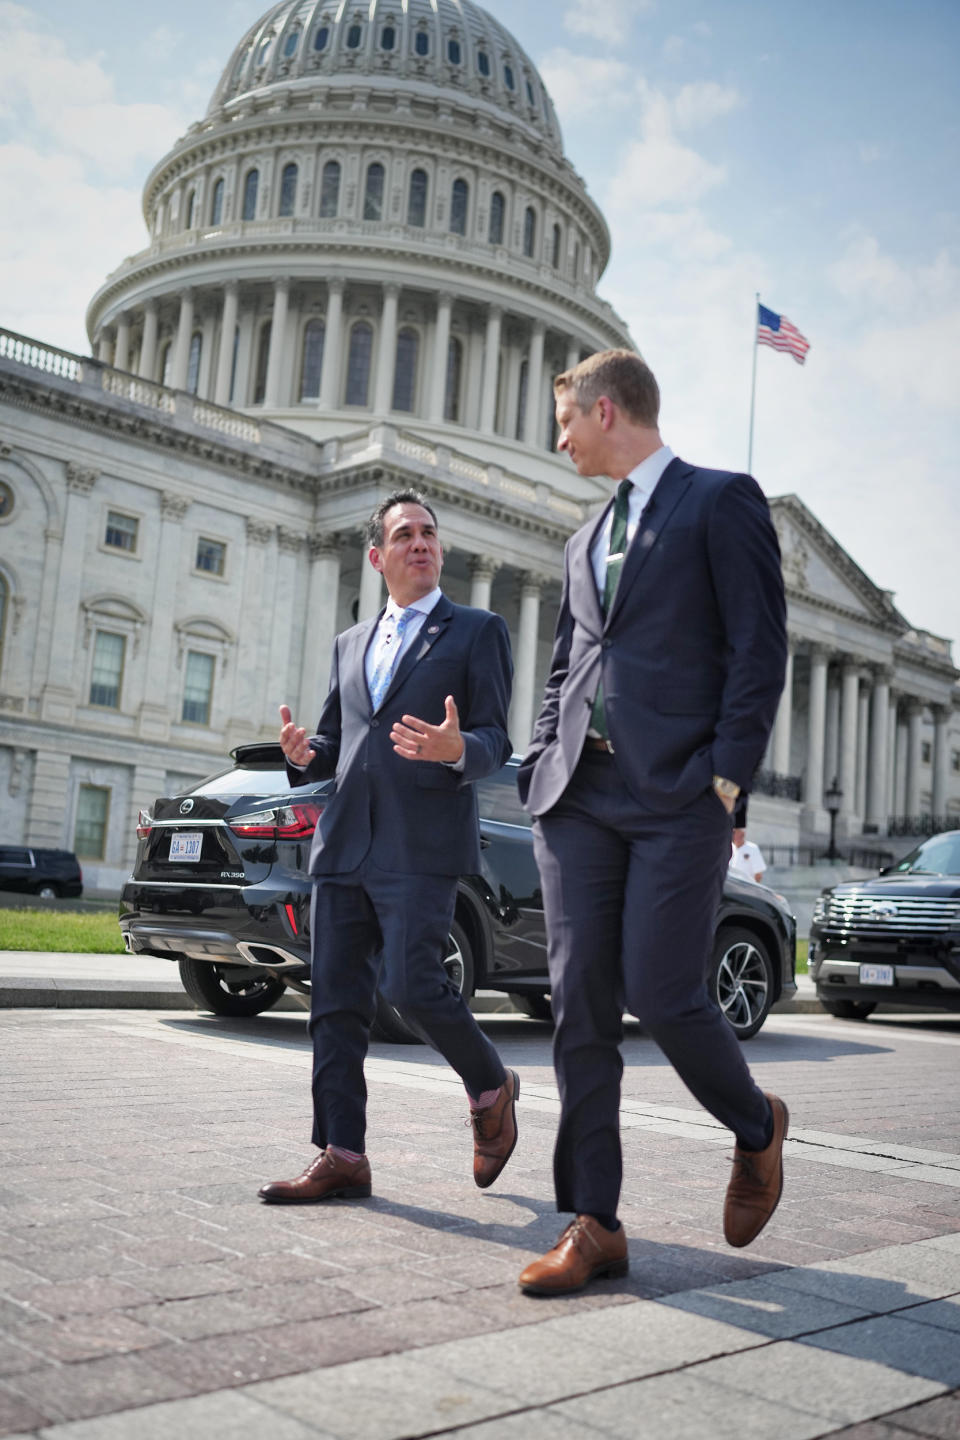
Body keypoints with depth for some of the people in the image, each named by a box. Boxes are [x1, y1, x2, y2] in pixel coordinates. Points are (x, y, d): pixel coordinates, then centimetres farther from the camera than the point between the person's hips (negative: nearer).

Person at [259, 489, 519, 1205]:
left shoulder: (478, 630, 7)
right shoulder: (352, 642, 23)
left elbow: (495, 740, -1)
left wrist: (457, 750, -24)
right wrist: (305, 752, 1)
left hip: (421, 844, -6)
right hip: (344, 843, 6)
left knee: (410, 984, -14)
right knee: (336, 1001, 3)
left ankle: (492, 1088, 14)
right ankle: (342, 1155, 10)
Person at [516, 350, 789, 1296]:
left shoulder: (721, 501, 3)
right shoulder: (585, 542, 24)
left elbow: (760, 648, -5)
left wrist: (726, 777, -12)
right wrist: (542, 772, 10)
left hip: (677, 796, -6)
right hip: (579, 798, 6)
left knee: (660, 995, -8)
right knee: (579, 1003, 1)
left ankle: (756, 1127, 23)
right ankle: (593, 1223, 8)